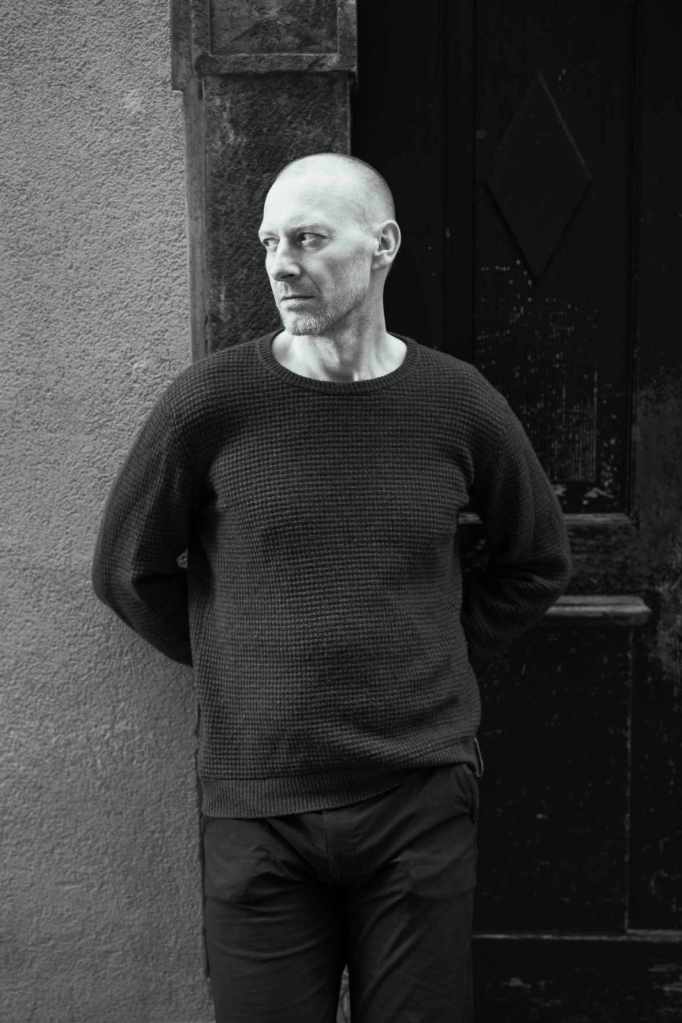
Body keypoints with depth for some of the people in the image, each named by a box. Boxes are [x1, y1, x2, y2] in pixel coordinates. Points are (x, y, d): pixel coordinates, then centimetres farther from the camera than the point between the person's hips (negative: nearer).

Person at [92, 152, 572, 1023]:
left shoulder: (457, 403, -1)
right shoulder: (211, 402, -6)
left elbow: (537, 563, 15)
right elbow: (128, 571, 7)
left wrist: (445, 661, 9)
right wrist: (235, 670, 8)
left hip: (424, 801, 1)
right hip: (257, 809, -1)